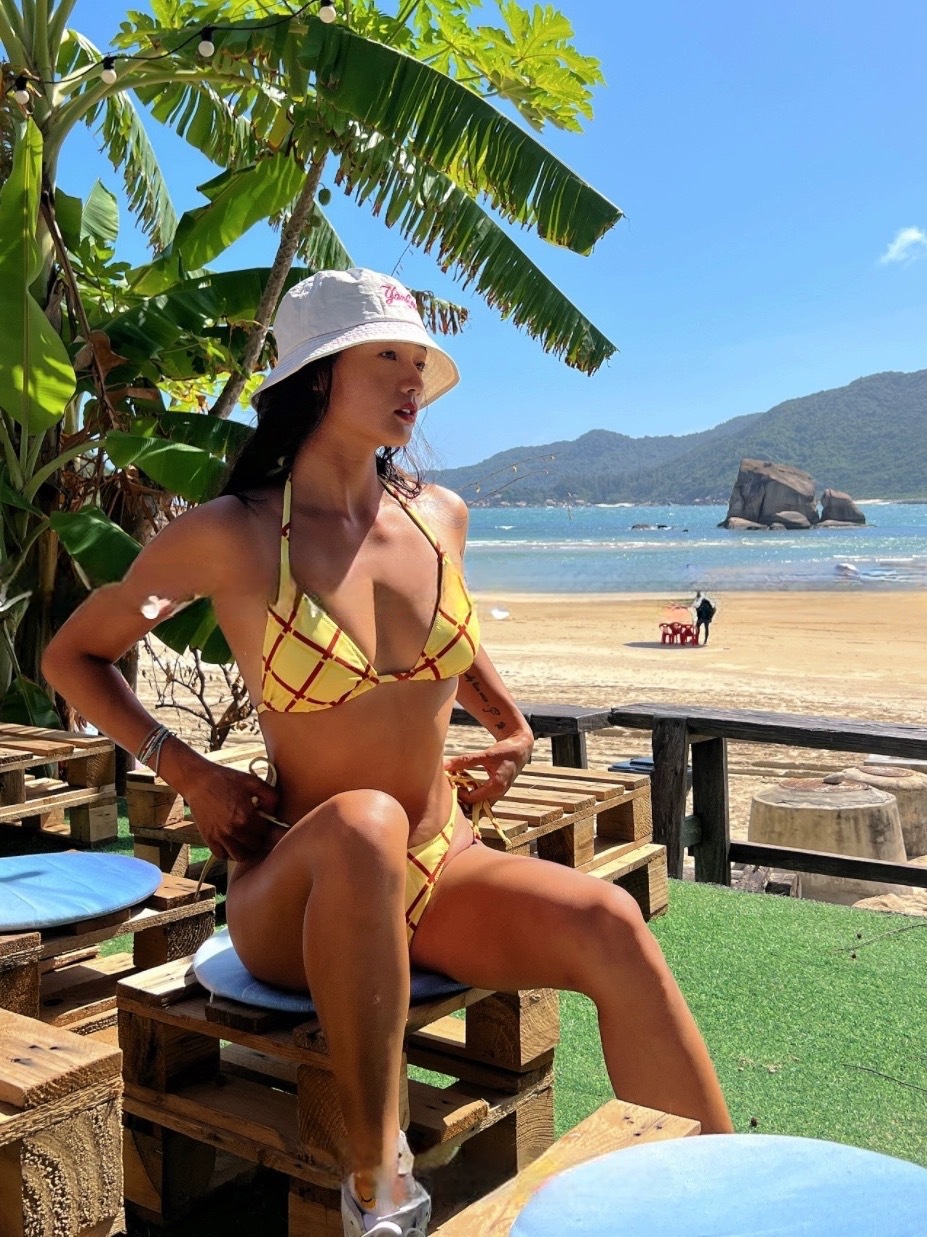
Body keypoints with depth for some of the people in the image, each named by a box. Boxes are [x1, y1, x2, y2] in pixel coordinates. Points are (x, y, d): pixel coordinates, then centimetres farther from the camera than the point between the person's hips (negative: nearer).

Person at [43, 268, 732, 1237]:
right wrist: (186, 772, -7)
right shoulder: (231, 537, -10)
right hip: (297, 901, -4)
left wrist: (509, 723, 12)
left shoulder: (438, 516, 3)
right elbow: (72, 657, 4)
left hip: (445, 874, 4)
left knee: (608, 923, -26)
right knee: (363, 823, -39)